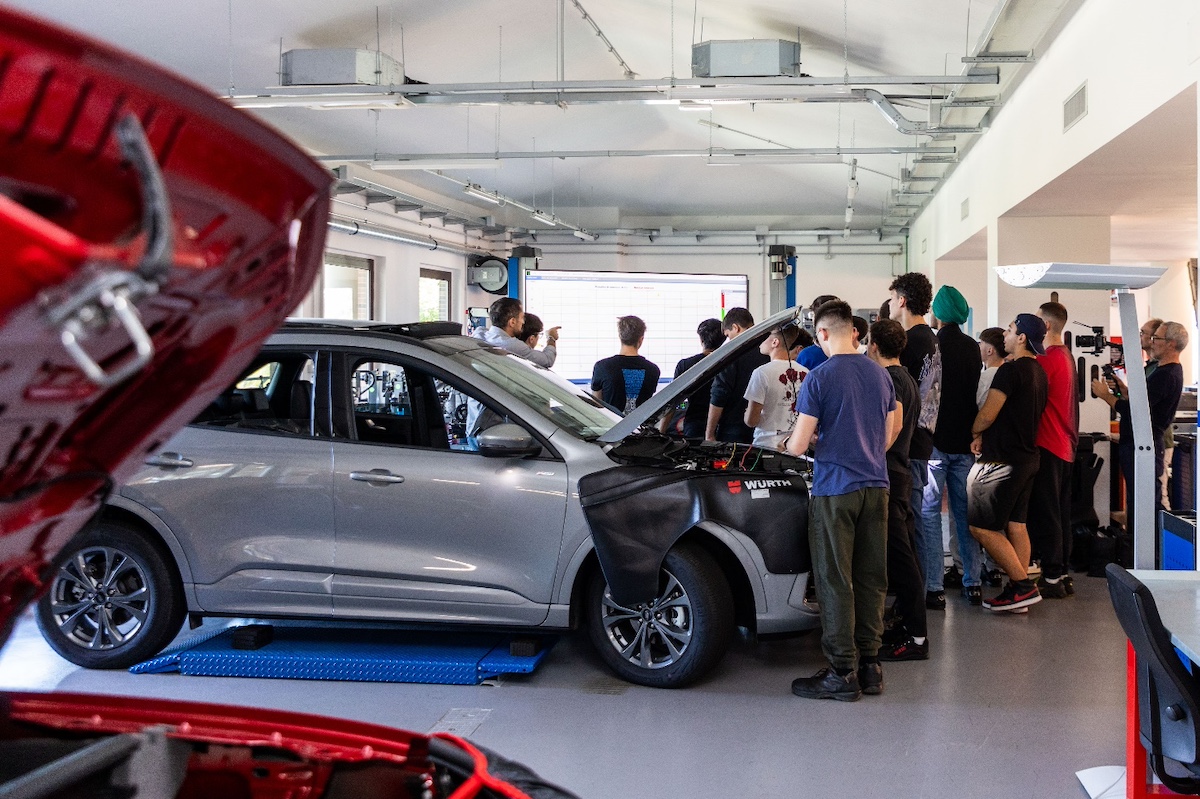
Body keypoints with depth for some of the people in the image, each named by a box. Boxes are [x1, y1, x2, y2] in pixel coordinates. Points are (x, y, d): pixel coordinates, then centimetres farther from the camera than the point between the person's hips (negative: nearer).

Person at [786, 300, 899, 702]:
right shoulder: (880, 374, 8)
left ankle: (843, 673, 3)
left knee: (835, 582, 0)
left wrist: (786, 445, 10)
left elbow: (798, 445, -12)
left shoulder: (819, 378, -11)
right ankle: (870, 665, 17)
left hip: (835, 491, -6)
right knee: (871, 579, 11)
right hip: (876, 486, 6)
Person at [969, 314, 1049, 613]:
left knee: (982, 526, -6)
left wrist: (975, 433, 2)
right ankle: (1019, 589, 12)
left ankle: (1023, 585, -6)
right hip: (1027, 456, 10)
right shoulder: (1038, 371, 13)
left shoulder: (1011, 369, -17)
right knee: (1016, 524, 11)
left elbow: (988, 413, -18)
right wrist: (986, 436, 11)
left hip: (1003, 461, -9)